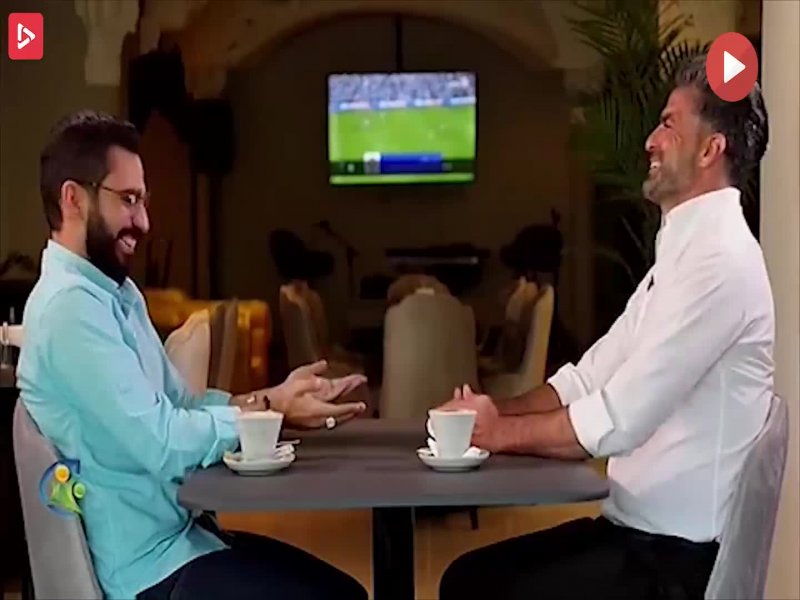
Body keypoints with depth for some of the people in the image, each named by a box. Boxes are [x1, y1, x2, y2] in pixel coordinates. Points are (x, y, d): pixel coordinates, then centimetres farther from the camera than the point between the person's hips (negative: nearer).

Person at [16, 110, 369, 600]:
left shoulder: (116, 292, 11)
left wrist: (271, 398, -7)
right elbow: (160, 444, -25)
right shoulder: (70, 306, -21)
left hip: (181, 531, 9)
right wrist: (272, 411, -14)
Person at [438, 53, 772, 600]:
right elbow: (592, 376, 12)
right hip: (636, 528, 9)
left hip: (681, 554, -9)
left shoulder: (719, 258, -20)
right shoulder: (684, 251, 12)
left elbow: (619, 420, -24)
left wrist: (502, 431, -10)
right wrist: (496, 410, -2)